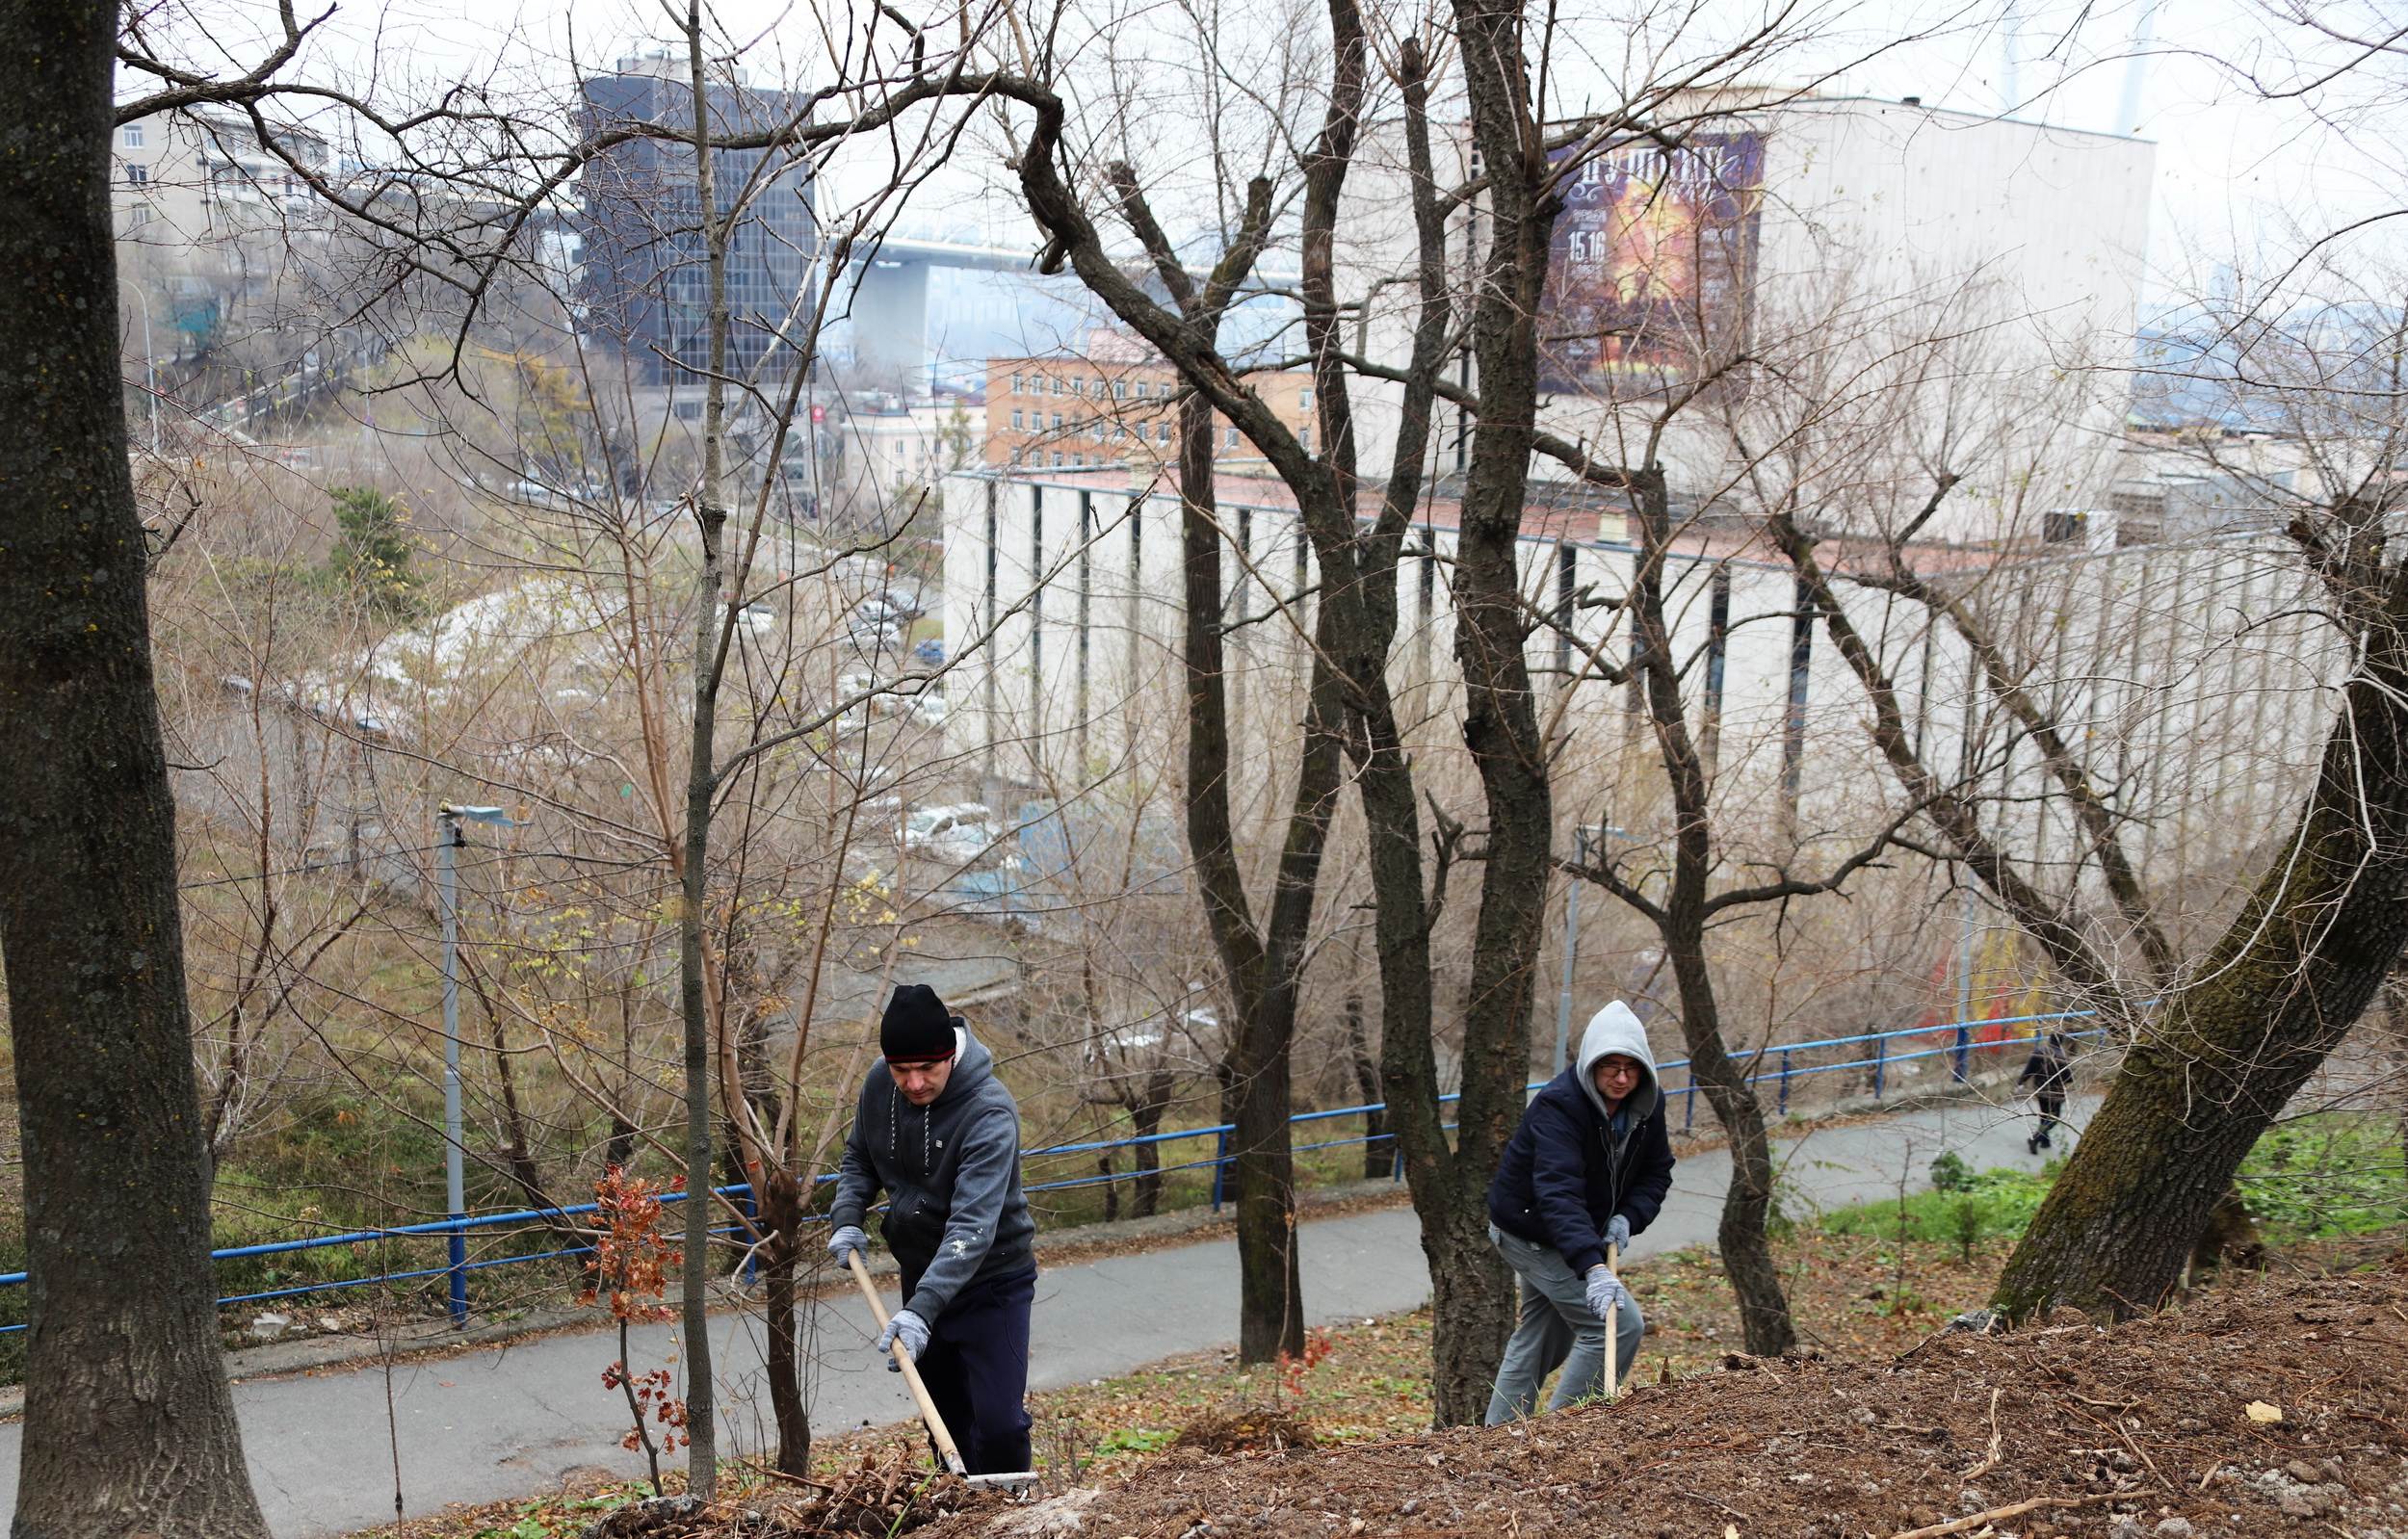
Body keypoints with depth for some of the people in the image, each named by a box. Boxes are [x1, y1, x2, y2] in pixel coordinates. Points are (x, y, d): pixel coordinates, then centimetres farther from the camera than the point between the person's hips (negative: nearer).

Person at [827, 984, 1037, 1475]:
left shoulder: (990, 1113, -29)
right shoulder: (879, 1084, -9)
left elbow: (972, 1226, -37)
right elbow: (860, 1156, 12)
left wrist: (922, 1309, -46)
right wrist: (847, 1217, -6)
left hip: (990, 1281, -6)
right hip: (920, 1276, 6)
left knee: (998, 1423, -11)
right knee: (948, 1421, 16)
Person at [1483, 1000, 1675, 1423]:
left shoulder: (1647, 1103, -9)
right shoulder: (1558, 1104, -32)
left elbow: (1657, 1170, 3)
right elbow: (1558, 1193, -42)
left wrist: (1629, 1216, -17)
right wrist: (1592, 1267, -51)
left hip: (1575, 1232, 8)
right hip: (1530, 1232, -8)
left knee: (1541, 1334, 20)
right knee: (1621, 1325, -14)